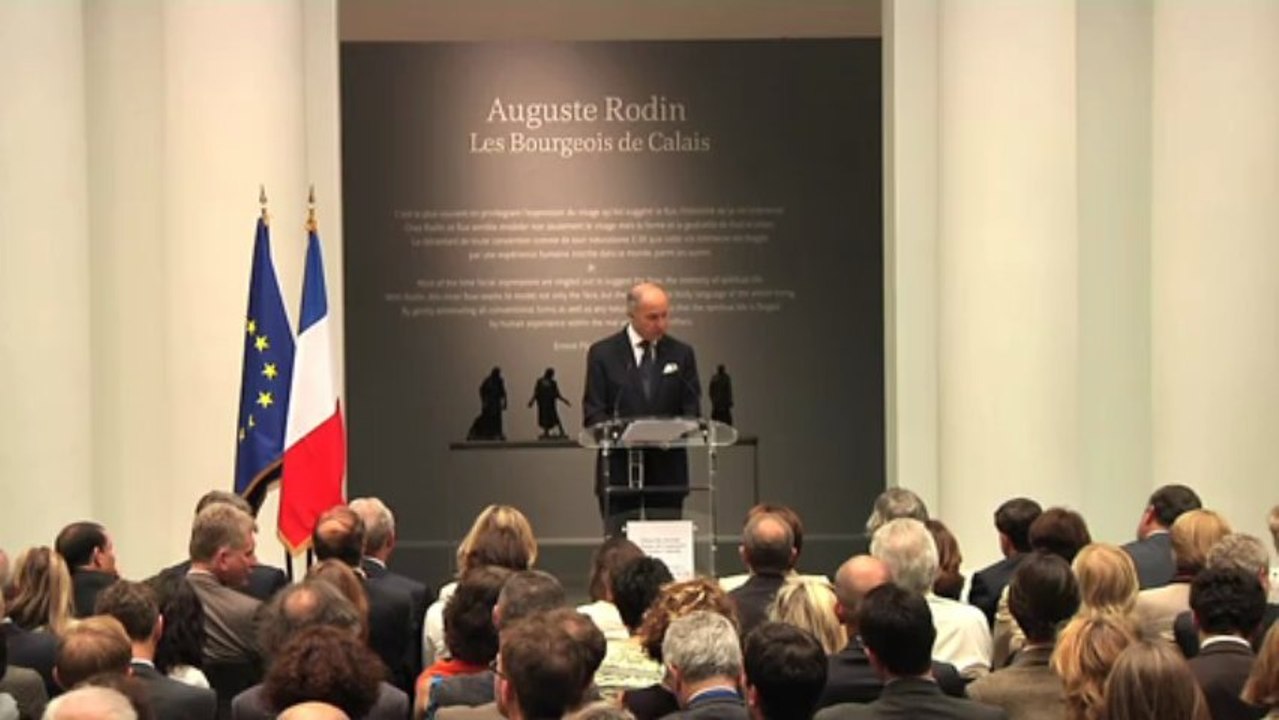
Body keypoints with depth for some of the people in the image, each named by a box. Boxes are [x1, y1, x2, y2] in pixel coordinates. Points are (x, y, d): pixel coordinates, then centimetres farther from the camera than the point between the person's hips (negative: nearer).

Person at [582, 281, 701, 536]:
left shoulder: (681, 354, 9)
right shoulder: (603, 353, 2)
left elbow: (691, 410, 7)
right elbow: (593, 413, -1)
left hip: (666, 470, 2)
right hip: (619, 470, -2)